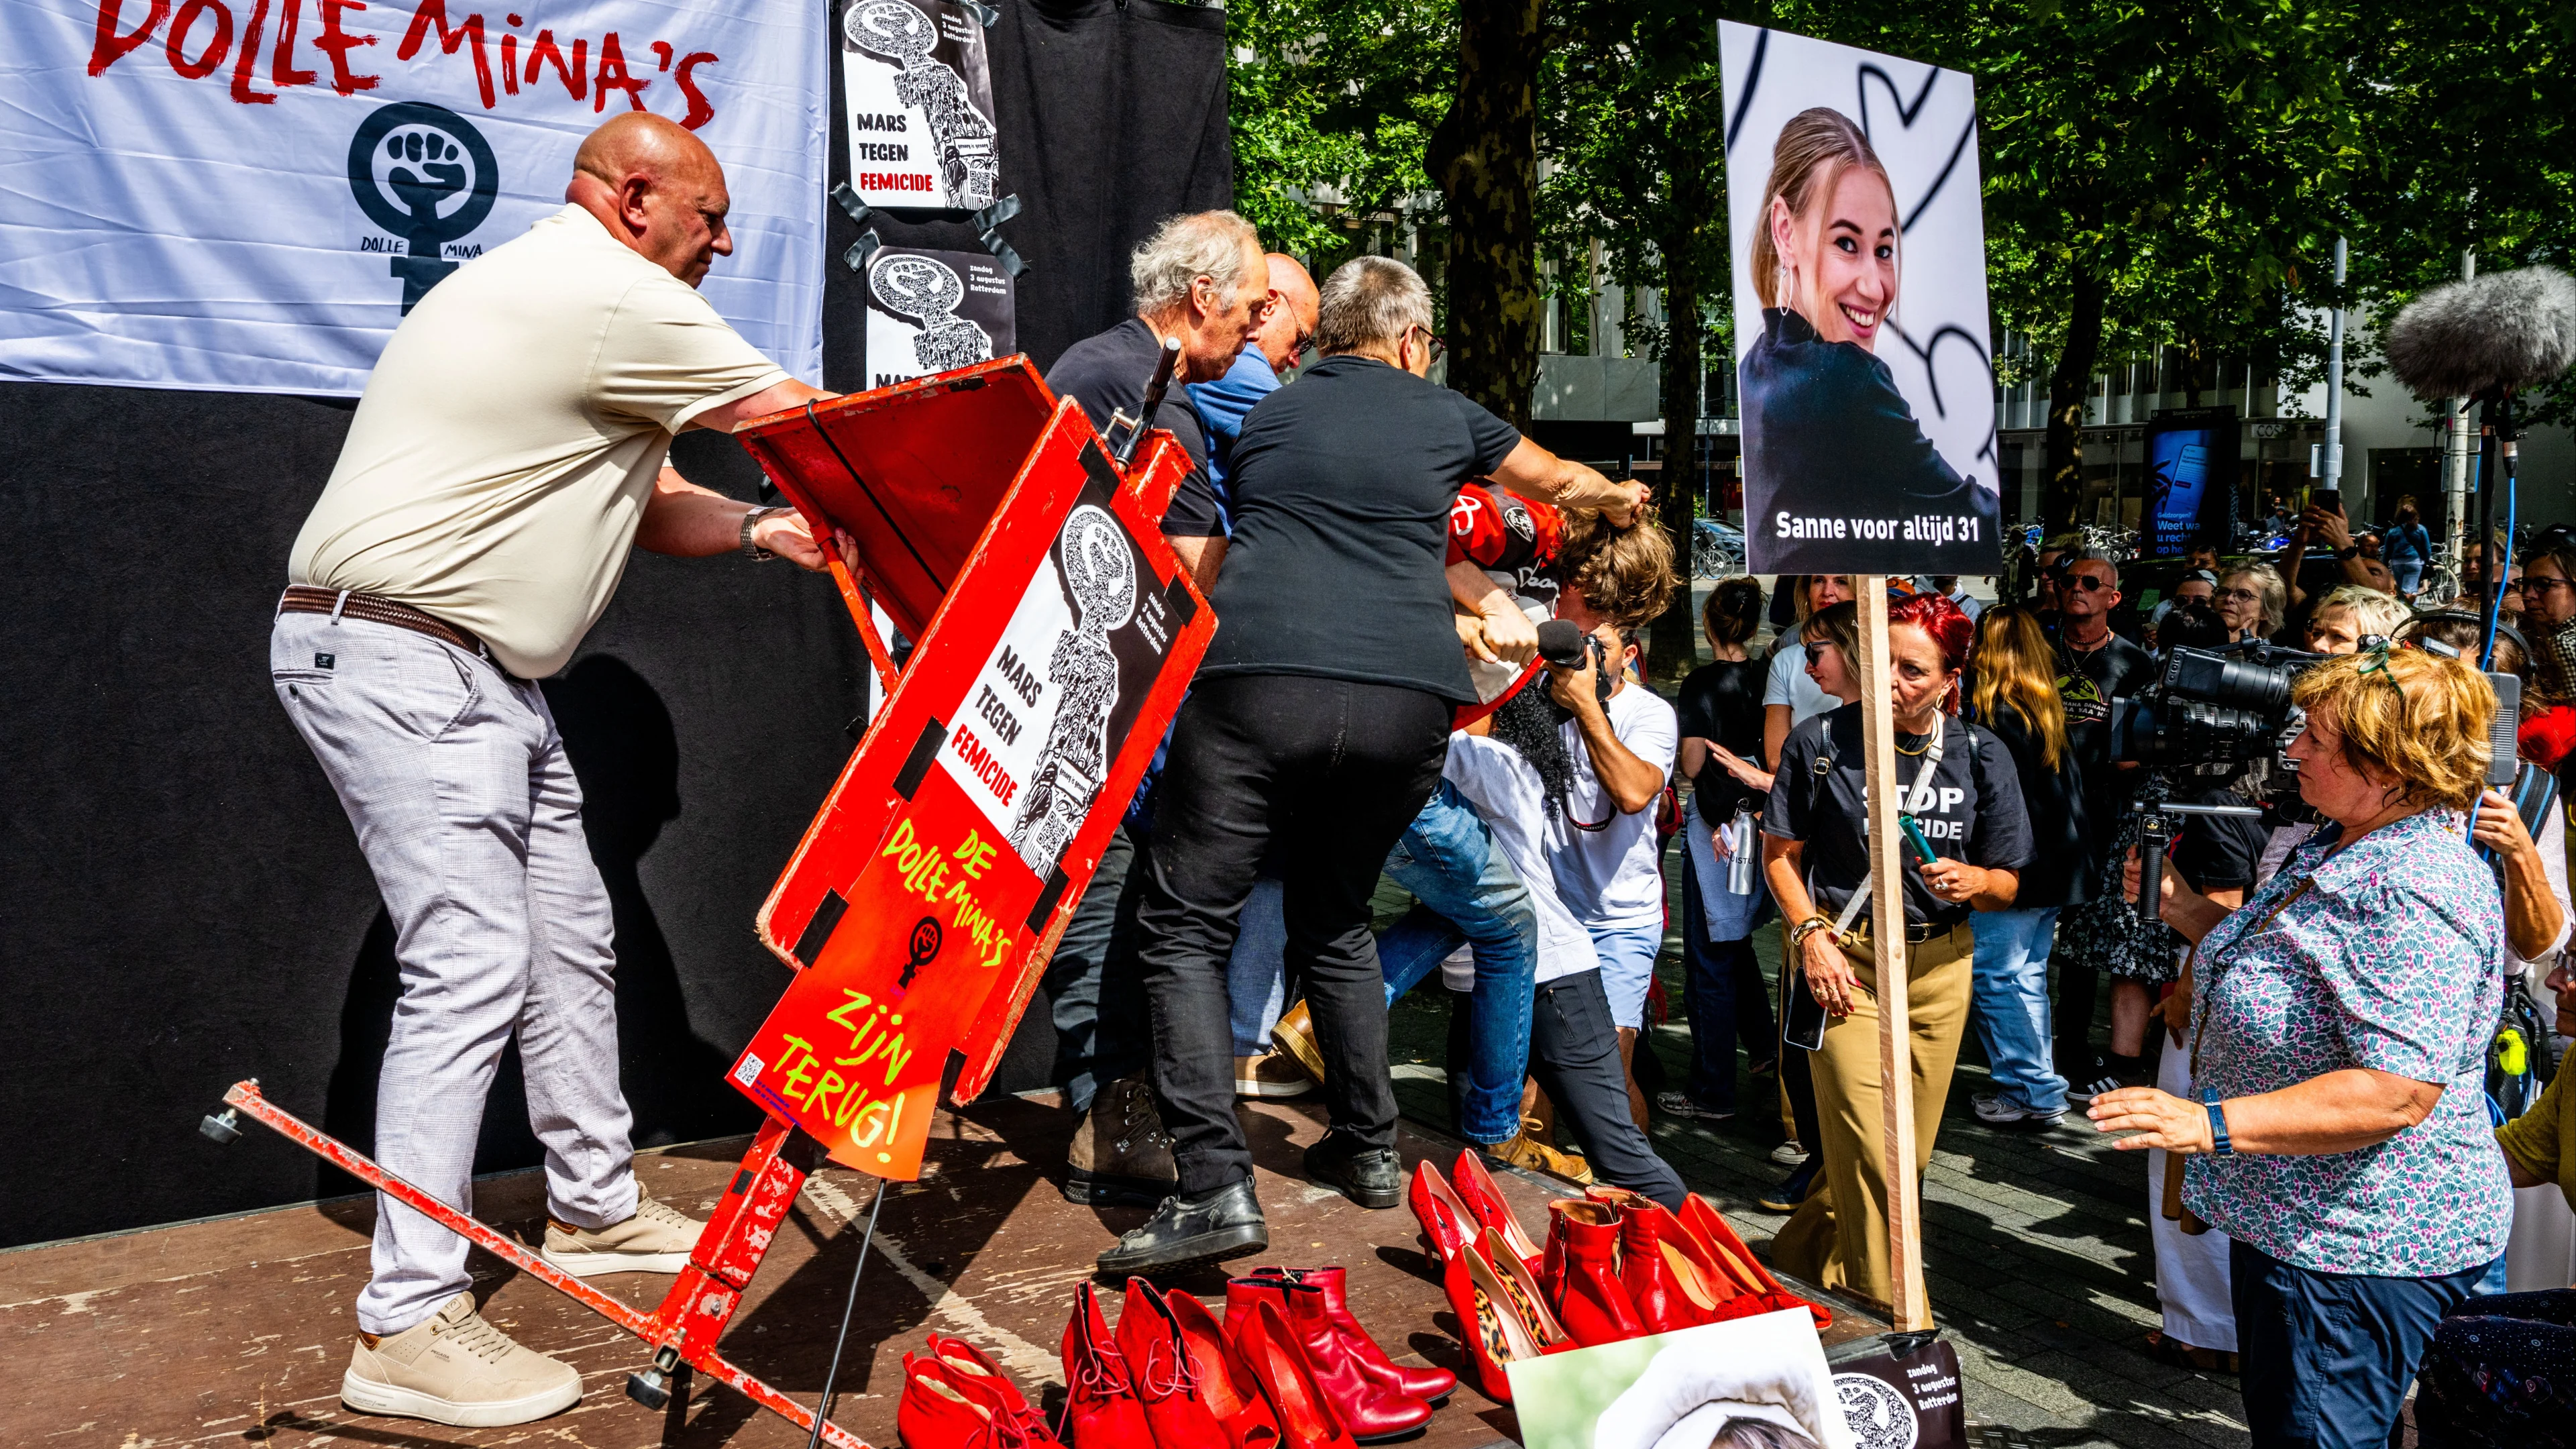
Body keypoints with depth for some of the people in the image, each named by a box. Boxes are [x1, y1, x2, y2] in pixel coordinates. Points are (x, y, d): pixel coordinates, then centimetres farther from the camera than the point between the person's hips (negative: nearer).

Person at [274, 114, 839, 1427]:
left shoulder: (561, 296, 20)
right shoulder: (614, 297, -14)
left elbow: (648, 502, 20)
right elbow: (811, 423, -8)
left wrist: (764, 527, 3)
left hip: (479, 672, 11)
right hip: (396, 660, -11)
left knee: (572, 941, 13)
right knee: (473, 962, -14)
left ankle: (595, 1209, 26)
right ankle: (409, 1327, -8)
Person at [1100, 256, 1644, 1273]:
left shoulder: (1266, 415, 22)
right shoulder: (1444, 416, 20)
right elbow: (1554, 479, 40)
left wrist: (1479, 599, 50)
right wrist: (1618, 498, 63)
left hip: (1257, 683, -2)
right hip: (1407, 700, 2)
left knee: (1185, 929, 3)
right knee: (1335, 921, 22)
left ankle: (1215, 1188, -9)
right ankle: (1367, 1150, 28)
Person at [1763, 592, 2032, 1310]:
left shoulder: (1981, 757, 1)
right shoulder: (1821, 742, -6)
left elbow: (2008, 884, 5)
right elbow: (1781, 852, 3)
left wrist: (1973, 880, -17)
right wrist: (1810, 934, -10)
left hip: (1940, 967, 4)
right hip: (1845, 961, -4)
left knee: (1910, 1153, 11)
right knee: (1870, 1157, -9)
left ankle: (1802, 1251, 34)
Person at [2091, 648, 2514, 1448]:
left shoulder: (2417, 897, -28)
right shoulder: (2338, 846, 6)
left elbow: (2397, 1093, -33)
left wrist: (2215, 1124, -35)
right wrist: (2189, 911, 6)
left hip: (2361, 1243, -10)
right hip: (2289, 1216, 10)